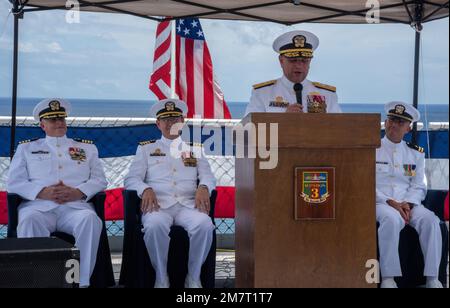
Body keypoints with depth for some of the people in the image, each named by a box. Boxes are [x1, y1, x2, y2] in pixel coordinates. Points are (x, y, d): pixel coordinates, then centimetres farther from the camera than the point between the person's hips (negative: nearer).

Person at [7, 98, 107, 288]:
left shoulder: (87, 148, 26)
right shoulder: (26, 148, 23)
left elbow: (99, 180, 15)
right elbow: (14, 183, 10)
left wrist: (78, 192, -8)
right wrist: (43, 192, -8)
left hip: (76, 206, 1)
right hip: (38, 206, -1)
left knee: (91, 220, -35)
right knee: (29, 221, -38)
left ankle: (82, 282, -35)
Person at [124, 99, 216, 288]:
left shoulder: (195, 149, 26)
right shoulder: (146, 149, 21)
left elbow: (208, 176, 14)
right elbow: (131, 179, 11)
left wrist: (203, 188, -11)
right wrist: (146, 190, -13)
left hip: (188, 205, 1)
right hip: (158, 205, -1)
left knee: (204, 224, -34)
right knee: (155, 225, -38)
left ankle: (194, 278, -16)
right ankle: (161, 278, -19)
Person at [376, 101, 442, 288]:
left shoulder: (416, 154, 16)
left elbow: (419, 186, 10)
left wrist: (407, 204, -11)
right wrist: (390, 202, -15)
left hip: (408, 204, 3)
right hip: (379, 203, -3)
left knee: (430, 220, -27)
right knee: (392, 219, -37)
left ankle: (432, 278, -25)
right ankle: (388, 278, -35)